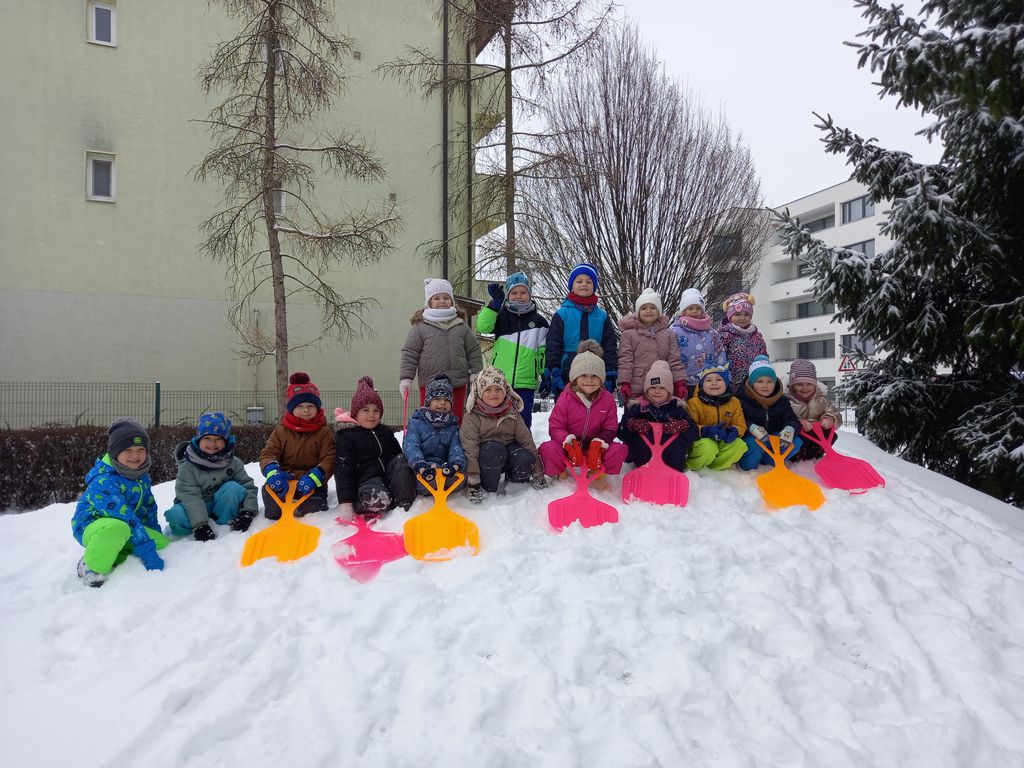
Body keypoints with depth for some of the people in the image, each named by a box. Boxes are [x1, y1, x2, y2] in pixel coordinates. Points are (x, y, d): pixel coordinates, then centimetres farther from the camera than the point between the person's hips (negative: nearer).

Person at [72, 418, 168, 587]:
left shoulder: (142, 476, 0)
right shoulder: (104, 481, -27)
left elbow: (148, 508, 14)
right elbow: (124, 518, -33)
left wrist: (156, 537, 7)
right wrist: (148, 553, -35)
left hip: (125, 529, 7)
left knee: (166, 545, -10)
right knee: (117, 528, -42)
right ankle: (91, 567, -16)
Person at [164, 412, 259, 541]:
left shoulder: (234, 463, -3)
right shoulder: (188, 466, -11)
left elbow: (248, 487, -7)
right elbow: (189, 496, -21)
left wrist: (248, 512, -25)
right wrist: (200, 525, -33)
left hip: (221, 507, 2)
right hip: (195, 509, -2)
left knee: (233, 488, -27)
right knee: (176, 515, -33)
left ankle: (225, 526, -16)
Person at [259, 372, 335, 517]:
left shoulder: (324, 432, 2)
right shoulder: (281, 431, 10)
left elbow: (329, 459, -7)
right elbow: (267, 454, 3)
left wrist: (315, 476, -28)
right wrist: (272, 471, -23)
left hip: (311, 484, -1)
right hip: (284, 481, 2)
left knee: (314, 506, -28)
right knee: (268, 489, -29)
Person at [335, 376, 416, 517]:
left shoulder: (385, 432, 15)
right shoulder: (347, 437, -4)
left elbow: (397, 454, 24)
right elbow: (343, 471, -11)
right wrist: (346, 504, -21)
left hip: (388, 475, 7)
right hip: (366, 480, -6)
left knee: (401, 459, -22)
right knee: (379, 500, -38)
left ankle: (404, 504, -20)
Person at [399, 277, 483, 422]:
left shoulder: (462, 326, 9)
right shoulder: (420, 327, 0)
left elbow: (473, 350, 13)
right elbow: (410, 353, 0)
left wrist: (476, 373, 6)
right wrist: (406, 378, -5)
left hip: (457, 384, 3)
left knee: (456, 420, 10)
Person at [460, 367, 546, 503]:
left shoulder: (512, 413, 2)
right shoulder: (472, 417, -11)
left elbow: (526, 440, 1)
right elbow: (469, 448, -19)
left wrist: (537, 472, -2)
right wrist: (473, 480, -27)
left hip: (509, 452, 3)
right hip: (485, 457, -3)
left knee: (525, 458, -28)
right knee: (494, 449, -37)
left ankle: (513, 478, 5)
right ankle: (488, 488, -16)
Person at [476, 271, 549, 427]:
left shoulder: (538, 321, 8)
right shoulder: (500, 316, 7)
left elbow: (543, 351, 9)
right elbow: (483, 326, -13)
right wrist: (496, 301, -16)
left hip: (525, 383, 0)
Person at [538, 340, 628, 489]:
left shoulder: (607, 399, -4)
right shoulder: (566, 397, -10)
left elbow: (610, 429, -2)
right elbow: (555, 427, -10)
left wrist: (598, 445, -23)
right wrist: (569, 443, -31)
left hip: (594, 446, 2)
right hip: (569, 447, -1)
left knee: (619, 450, -24)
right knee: (547, 448, -32)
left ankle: (597, 475, -1)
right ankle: (560, 474, -2)